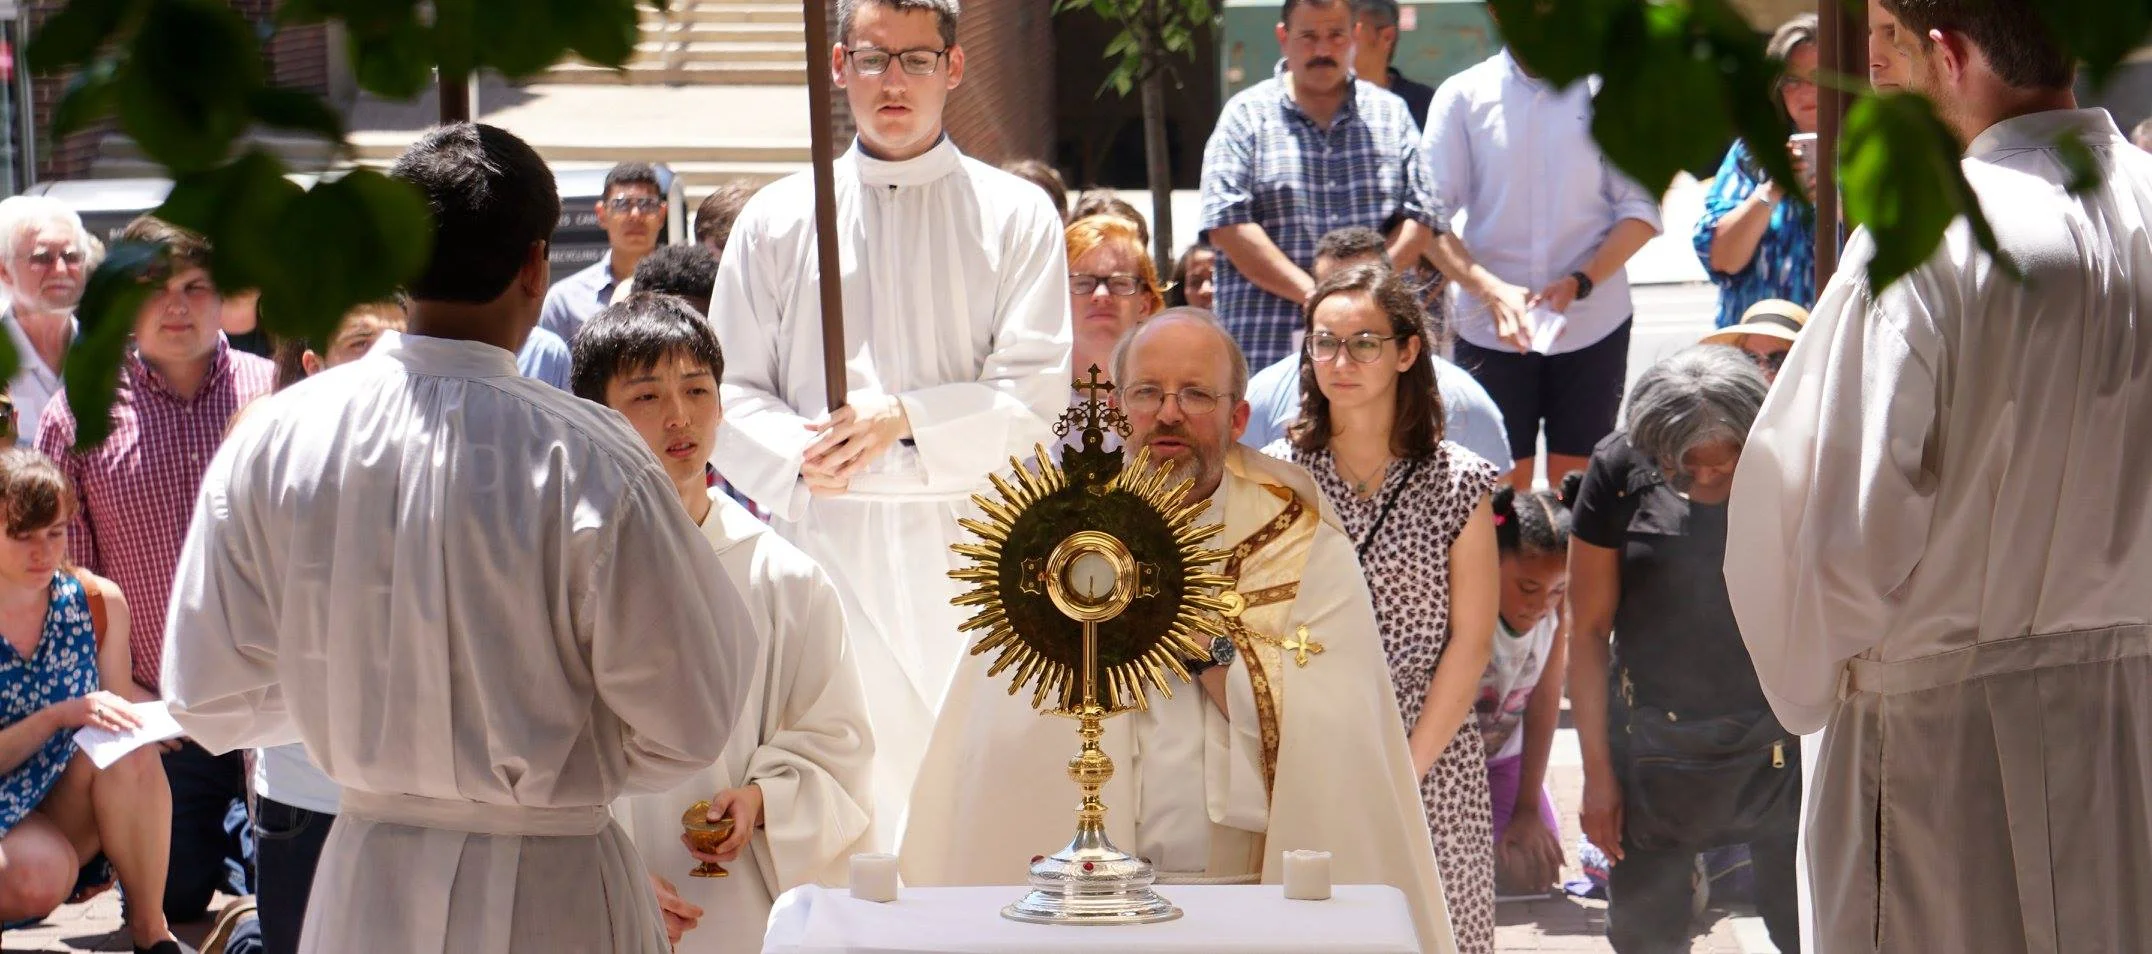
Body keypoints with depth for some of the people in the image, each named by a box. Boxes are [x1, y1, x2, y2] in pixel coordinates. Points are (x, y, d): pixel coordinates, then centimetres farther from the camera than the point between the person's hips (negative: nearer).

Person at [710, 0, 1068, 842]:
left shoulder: (1017, 217, 7)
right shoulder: (778, 219, 12)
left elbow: (1034, 397, -1)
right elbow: (732, 393, 10)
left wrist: (906, 420, -15)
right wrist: (799, 456, -10)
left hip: (969, 552, -1)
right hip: (824, 546, 1)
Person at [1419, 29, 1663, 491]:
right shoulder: (1462, 96, 2)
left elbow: (1641, 209, 2)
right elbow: (1430, 216, -4)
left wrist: (1579, 283, -14)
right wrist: (1491, 290, -21)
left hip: (1592, 326, 0)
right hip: (1490, 330, 0)